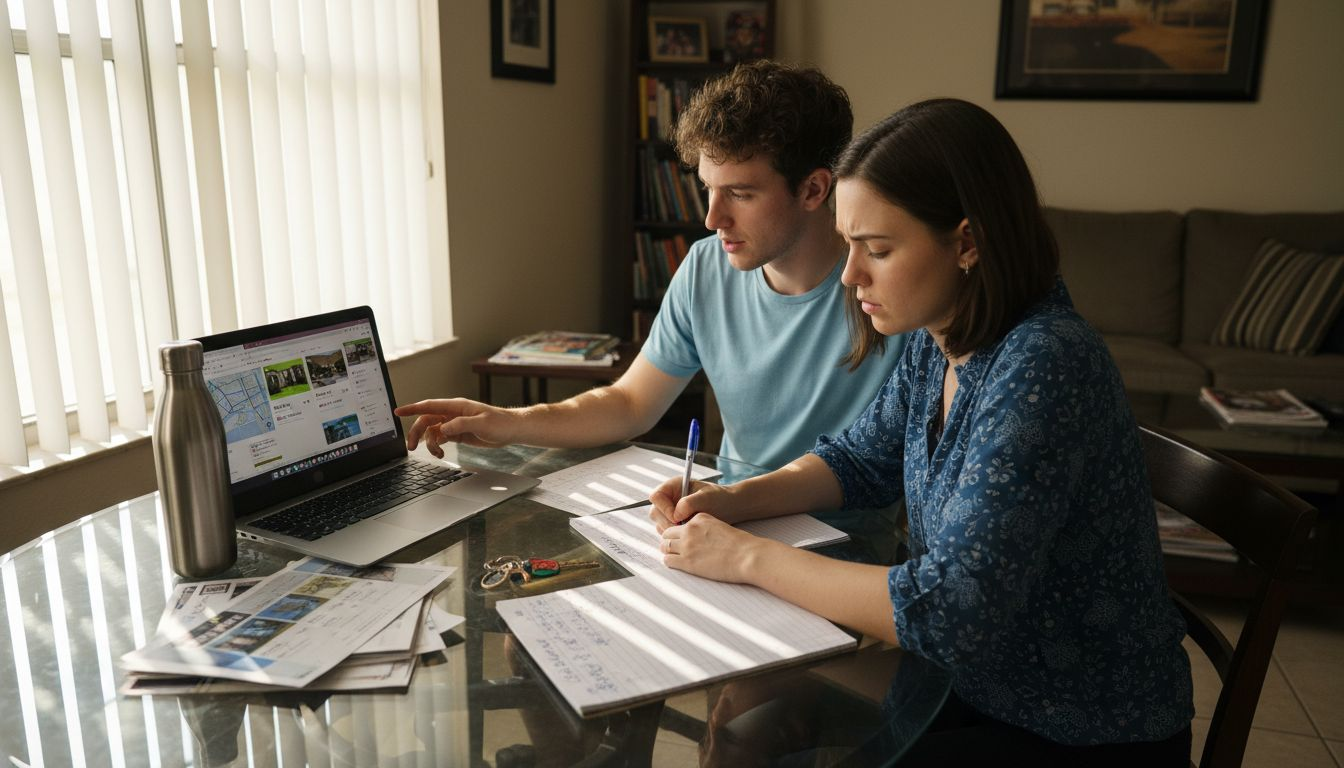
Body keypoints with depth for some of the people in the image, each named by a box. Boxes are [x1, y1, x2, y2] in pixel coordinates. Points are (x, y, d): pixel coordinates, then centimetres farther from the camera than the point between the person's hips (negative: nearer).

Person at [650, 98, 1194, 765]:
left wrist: (747, 557, -24)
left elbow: (949, 611, -32)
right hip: (981, 681, 7)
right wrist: (734, 500, -8)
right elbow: (861, 460, 9)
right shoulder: (937, 339, -5)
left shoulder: (1042, 367, -30)